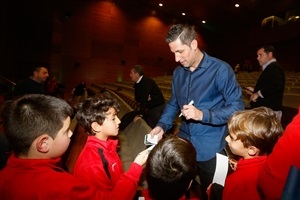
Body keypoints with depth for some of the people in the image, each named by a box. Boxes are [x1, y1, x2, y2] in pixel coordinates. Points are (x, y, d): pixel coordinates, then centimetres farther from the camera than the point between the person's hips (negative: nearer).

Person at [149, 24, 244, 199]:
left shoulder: (220, 69, -15)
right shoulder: (178, 72, 6)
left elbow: (237, 107, -16)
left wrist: (203, 115, -25)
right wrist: (162, 125, -4)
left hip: (210, 149, -5)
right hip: (183, 144, 5)